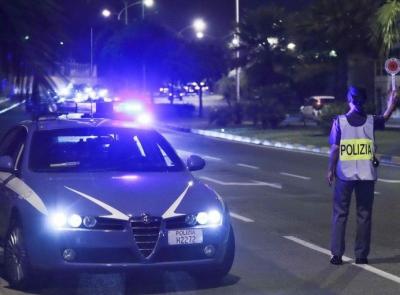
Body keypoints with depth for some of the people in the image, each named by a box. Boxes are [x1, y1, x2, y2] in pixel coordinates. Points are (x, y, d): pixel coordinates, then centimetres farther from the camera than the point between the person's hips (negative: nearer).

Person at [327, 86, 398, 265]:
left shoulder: (339, 121, -6)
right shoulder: (371, 121, -1)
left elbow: (335, 149, -8)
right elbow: (385, 118, 21)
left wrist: (330, 170, 2)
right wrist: (391, 104, 37)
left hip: (344, 175, -1)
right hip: (366, 176, 1)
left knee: (340, 214, 7)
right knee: (364, 215, 9)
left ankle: (337, 254, 4)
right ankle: (361, 255, 9)